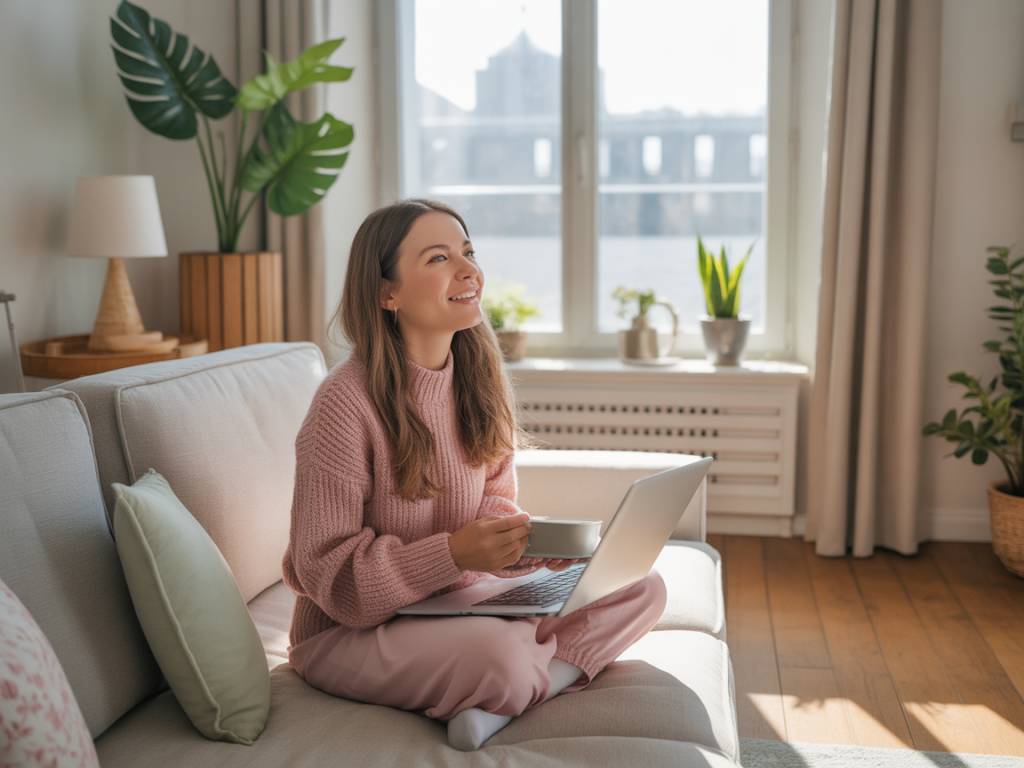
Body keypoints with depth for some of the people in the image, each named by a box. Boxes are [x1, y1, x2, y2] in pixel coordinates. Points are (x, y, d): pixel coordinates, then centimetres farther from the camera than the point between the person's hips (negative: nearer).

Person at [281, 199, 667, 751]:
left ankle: (498, 703, -18)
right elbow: (325, 571, -19)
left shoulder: (479, 382, 1)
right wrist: (453, 553, -29)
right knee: (502, 652, -38)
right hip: (348, 632, -7)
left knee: (644, 586, -4)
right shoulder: (346, 401, -20)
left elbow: (494, 506, 6)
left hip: (460, 602, 8)